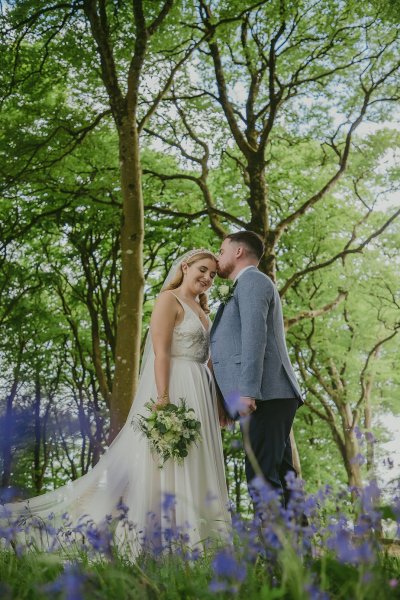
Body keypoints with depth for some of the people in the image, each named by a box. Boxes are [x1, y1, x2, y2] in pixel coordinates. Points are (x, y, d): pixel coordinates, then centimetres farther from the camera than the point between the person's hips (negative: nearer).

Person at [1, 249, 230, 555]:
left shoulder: (201, 310, 20)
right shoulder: (169, 300, -5)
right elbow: (160, 353, -15)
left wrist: (217, 403, 15)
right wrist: (163, 400, -24)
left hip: (200, 393, 8)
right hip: (175, 388, -8)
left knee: (191, 466, 7)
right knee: (166, 465, -8)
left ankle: (189, 538, 11)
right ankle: (156, 544, -4)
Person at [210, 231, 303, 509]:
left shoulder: (251, 280, -1)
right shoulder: (251, 284, 29)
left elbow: (255, 335, -15)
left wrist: (247, 391, -22)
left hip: (265, 395, -10)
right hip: (274, 397, 10)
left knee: (262, 477, -13)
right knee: (279, 475, 7)